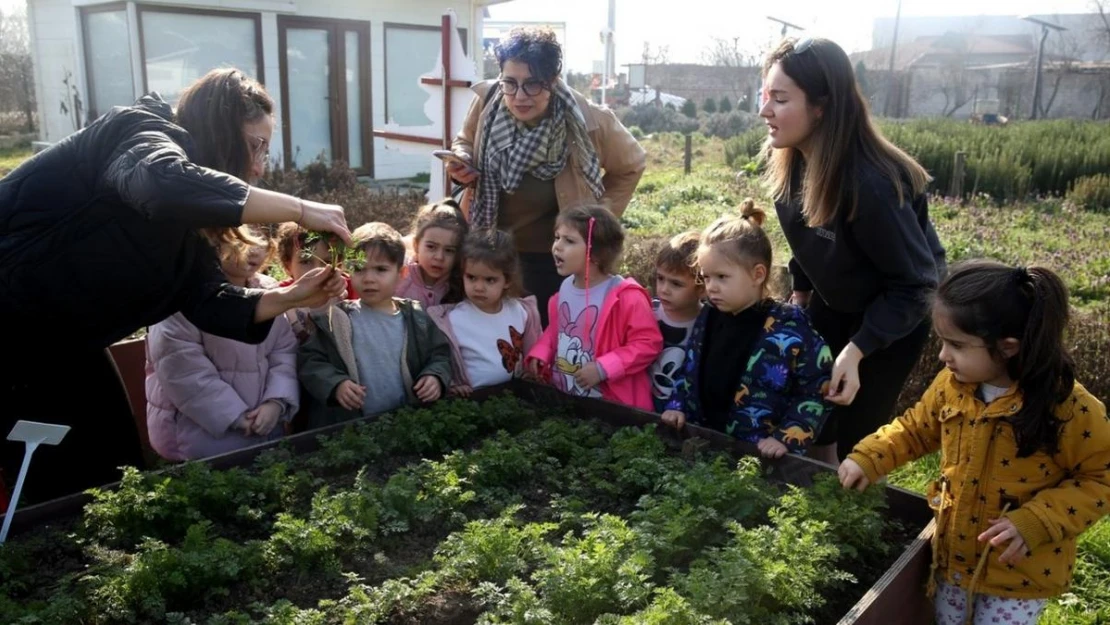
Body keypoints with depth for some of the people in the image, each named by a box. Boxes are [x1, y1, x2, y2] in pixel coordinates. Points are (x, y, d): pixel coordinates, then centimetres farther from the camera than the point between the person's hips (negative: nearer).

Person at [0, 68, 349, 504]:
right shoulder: (146, 134, -18)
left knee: (116, 471, 12)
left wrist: (291, 297, -12)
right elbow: (163, 183, -43)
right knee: (65, 485, -2)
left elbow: (206, 300, 1)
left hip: (59, 337, 9)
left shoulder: (179, 215, 7)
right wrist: (300, 210, -41)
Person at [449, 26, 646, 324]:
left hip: (555, 258, -3)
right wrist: (462, 163, -14)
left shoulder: (588, 121, -21)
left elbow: (631, 165, -1)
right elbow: (466, 142, 8)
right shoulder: (486, 101, -15)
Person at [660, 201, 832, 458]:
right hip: (704, 441, 5)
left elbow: (818, 390, -9)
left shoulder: (789, 328, -14)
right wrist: (678, 405, 5)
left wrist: (787, 438, -14)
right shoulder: (708, 317, 3)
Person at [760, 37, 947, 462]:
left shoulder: (870, 184, -36)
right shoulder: (787, 161, -14)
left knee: (857, 435, 0)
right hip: (832, 304, 7)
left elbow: (914, 281, -27)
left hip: (896, 314, -6)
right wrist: (800, 294, 9)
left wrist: (855, 350, -31)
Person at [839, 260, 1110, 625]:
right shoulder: (952, 385, -8)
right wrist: (868, 458, -4)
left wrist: (1035, 523, -24)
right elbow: (916, 428, 8)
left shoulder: (1068, 407, -23)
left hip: (1021, 571, -5)